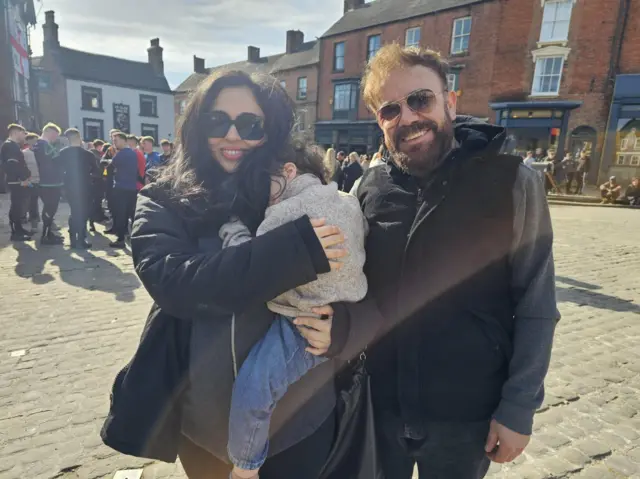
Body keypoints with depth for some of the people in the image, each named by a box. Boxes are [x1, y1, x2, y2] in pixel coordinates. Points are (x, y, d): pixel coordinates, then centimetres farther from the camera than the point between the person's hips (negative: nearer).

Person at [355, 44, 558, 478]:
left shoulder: (513, 182, -13)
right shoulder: (371, 188, -4)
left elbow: (536, 309, -9)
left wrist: (518, 408, -8)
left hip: (467, 415, -2)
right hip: (380, 404, 3)